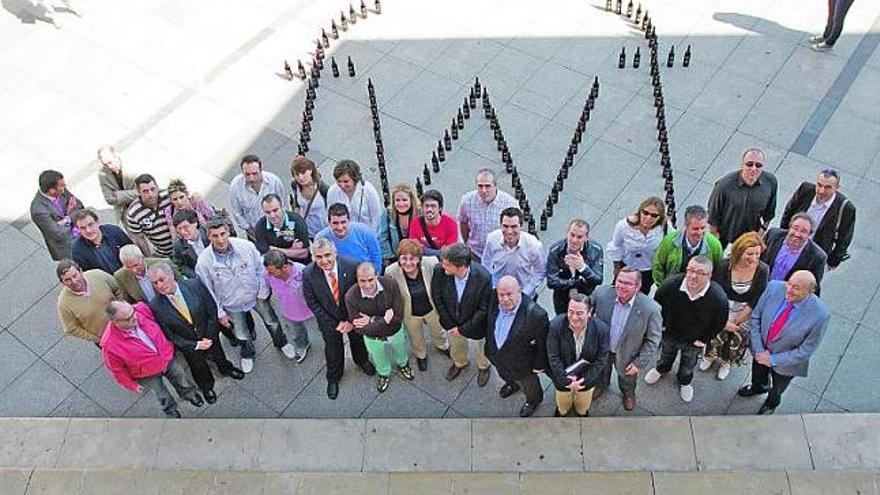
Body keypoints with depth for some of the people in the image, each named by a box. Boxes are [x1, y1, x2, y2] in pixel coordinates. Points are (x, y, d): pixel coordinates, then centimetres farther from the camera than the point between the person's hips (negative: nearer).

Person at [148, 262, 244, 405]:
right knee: (199, 369, 25)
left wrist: (209, 337, -16)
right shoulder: (155, 306, -26)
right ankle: (207, 387, 56)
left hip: (210, 337, 1)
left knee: (219, 357, 29)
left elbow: (212, 310, -14)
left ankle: (226, 369, 63)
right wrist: (195, 345, -17)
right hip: (188, 345, -1)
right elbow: (169, 334, -16)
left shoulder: (195, 285, -26)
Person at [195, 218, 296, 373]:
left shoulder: (246, 246, -27)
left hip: (256, 295, 0)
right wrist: (220, 313, -7)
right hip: (232, 305, 0)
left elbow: (261, 269, -11)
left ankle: (281, 343, 53)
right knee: (241, 334, 22)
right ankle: (247, 354, 55)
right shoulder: (203, 262, -27)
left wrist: (263, 293, -6)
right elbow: (208, 291, -13)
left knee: (272, 322, 21)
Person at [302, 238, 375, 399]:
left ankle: (361, 360, 62)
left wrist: (352, 320, -17)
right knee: (333, 347, 21)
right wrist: (334, 324, -16)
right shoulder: (308, 274, -27)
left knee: (357, 340, 28)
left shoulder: (351, 266, -30)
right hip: (329, 319, 0)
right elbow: (312, 302, -16)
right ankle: (333, 378, 50)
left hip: (353, 315, 1)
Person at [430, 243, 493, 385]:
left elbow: (483, 309, -23)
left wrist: (463, 329, -17)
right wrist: (449, 324, -10)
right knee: (456, 345, 31)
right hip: (452, 321, 2)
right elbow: (437, 298, -13)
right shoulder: (439, 271, -30)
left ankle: (483, 366, 62)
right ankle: (460, 363, 66)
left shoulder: (483, 277, -37)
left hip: (475, 323, -2)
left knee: (482, 345, 28)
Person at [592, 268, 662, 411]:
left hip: (626, 355, -1)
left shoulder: (650, 309, -34)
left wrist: (639, 363, -15)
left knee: (627, 377, 31)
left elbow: (652, 340, -19)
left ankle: (628, 393, 65)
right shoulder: (601, 293, -29)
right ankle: (602, 384, 68)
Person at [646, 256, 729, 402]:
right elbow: (657, 304, -11)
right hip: (669, 333, 0)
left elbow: (720, 322, -13)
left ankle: (684, 382, 61)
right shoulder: (671, 284, -34)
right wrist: (662, 324, -3)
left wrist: (704, 339, -8)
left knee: (688, 366, 29)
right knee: (666, 355, 33)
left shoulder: (719, 297, -35)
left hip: (694, 341, 0)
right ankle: (661, 369, 66)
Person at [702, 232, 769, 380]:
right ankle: (710, 355, 25)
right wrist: (725, 321, -15)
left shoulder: (762, 270, -19)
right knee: (717, 331, -9)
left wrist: (737, 321, -9)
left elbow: (756, 300, -11)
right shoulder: (724, 266, -21)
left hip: (747, 311, 0)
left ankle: (726, 362, 28)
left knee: (739, 336, -4)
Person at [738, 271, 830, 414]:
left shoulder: (819, 315, -34)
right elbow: (755, 317, -13)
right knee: (758, 377, 34)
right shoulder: (775, 287, -26)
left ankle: (771, 403, 62)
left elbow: (807, 349, -22)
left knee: (776, 390, 30)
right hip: (761, 351, 3)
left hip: (784, 363, -2)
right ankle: (758, 387, 68)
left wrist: (773, 360, -20)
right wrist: (759, 350, -18)